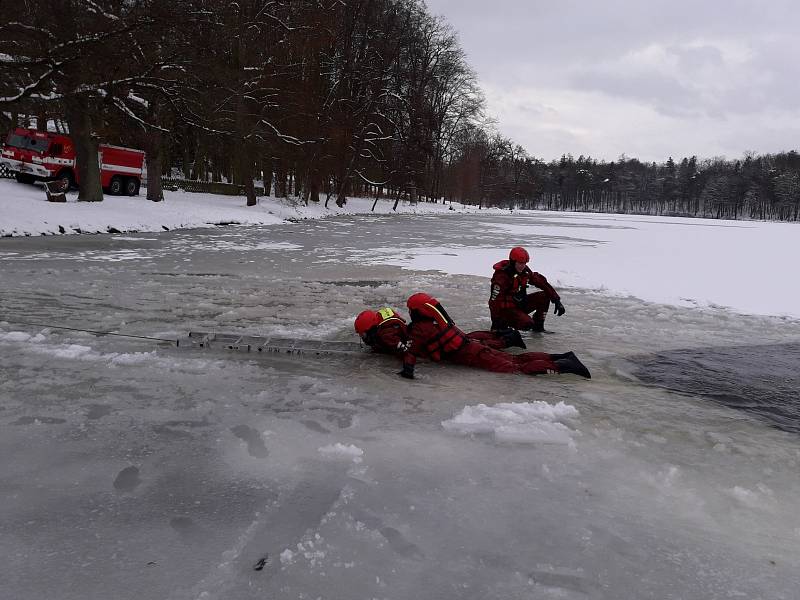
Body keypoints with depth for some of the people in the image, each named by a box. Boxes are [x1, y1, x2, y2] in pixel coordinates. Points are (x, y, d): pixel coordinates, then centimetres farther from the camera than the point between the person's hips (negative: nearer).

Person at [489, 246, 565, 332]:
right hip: (505, 309, -8)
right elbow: (495, 300, -27)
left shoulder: (524, 271, -2)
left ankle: (538, 326, 6)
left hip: (519, 304, 8)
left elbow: (541, 282, 2)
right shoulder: (502, 275, -25)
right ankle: (502, 324, -3)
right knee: (527, 323, -29)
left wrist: (556, 300, -3)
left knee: (544, 296, -5)